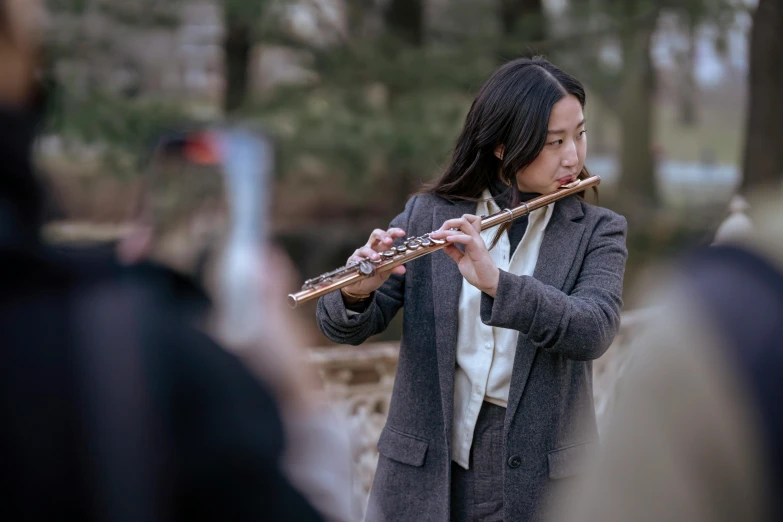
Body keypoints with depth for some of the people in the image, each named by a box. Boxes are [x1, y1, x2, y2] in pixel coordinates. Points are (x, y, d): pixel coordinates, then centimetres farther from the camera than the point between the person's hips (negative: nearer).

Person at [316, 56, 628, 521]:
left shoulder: (598, 232, -1)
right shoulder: (427, 215, 2)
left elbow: (593, 332, -18)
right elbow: (347, 327, -2)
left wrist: (495, 281, -31)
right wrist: (356, 293, -24)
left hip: (540, 480, -1)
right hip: (426, 473, 1)